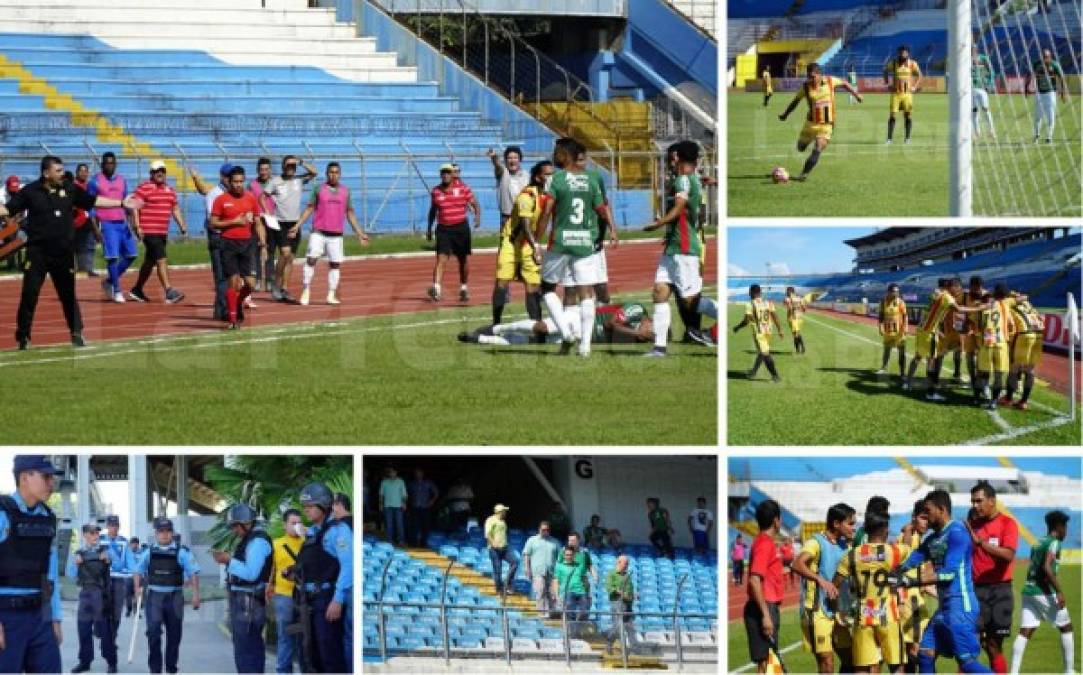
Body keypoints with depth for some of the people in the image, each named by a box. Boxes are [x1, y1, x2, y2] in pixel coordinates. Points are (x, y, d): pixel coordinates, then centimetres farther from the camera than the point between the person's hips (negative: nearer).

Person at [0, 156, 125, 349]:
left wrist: (121, 203, 12)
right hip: (37, 253, -2)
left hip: (63, 253, 2)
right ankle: (23, 336, 6)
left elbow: (94, 201, 12)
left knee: (69, 295, 10)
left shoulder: (70, 189, 3)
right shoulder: (30, 191, -4)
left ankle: (77, 333, 20)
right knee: (29, 295, -3)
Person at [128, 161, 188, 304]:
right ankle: (169, 291, -21)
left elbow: (175, 209, 22)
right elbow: (135, 207, -11)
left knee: (150, 261, 16)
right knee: (161, 260, -16)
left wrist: (182, 226, 12)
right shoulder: (144, 188, -7)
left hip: (163, 232, 8)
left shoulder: (169, 189, 16)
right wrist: (137, 226, -19)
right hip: (148, 231, -8)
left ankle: (137, 290, 28)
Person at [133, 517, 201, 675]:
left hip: (174, 597, -1)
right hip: (154, 596, 1)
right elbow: (139, 571, 19)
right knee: (153, 632, -12)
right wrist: (138, 587, 4)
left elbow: (193, 573, -6)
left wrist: (195, 594, -15)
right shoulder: (150, 552, 7)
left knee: (174, 635, 7)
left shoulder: (181, 552, -2)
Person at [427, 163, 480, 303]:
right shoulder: (436, 191, 5)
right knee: (441, 259, -14)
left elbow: (475, 204, 2)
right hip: (443, 229, 0)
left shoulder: (463, 188, -1)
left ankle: (463, 288, 26)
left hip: (461, 228, 0)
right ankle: (436, 288, -24)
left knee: (464, 260, 9)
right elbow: (433, 210, 17)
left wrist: (477, 216, -18)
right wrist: (429, 228, 18)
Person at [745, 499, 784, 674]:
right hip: (765, 608, -10)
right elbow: (754, 581, -22)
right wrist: (766, 615, -24)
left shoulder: (765, 543, 16)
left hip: (768, 607, 10)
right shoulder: (765, 544, -13)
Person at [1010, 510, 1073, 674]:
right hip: (1045, 592, -7)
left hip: (1028, 591, 7)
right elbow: (1047, 567, -20)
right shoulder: (1054, 543, -7)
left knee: (1024, 633, 0)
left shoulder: (1037, 544, 17)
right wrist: (1059, 591, -20)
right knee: (1066, 628, 9)